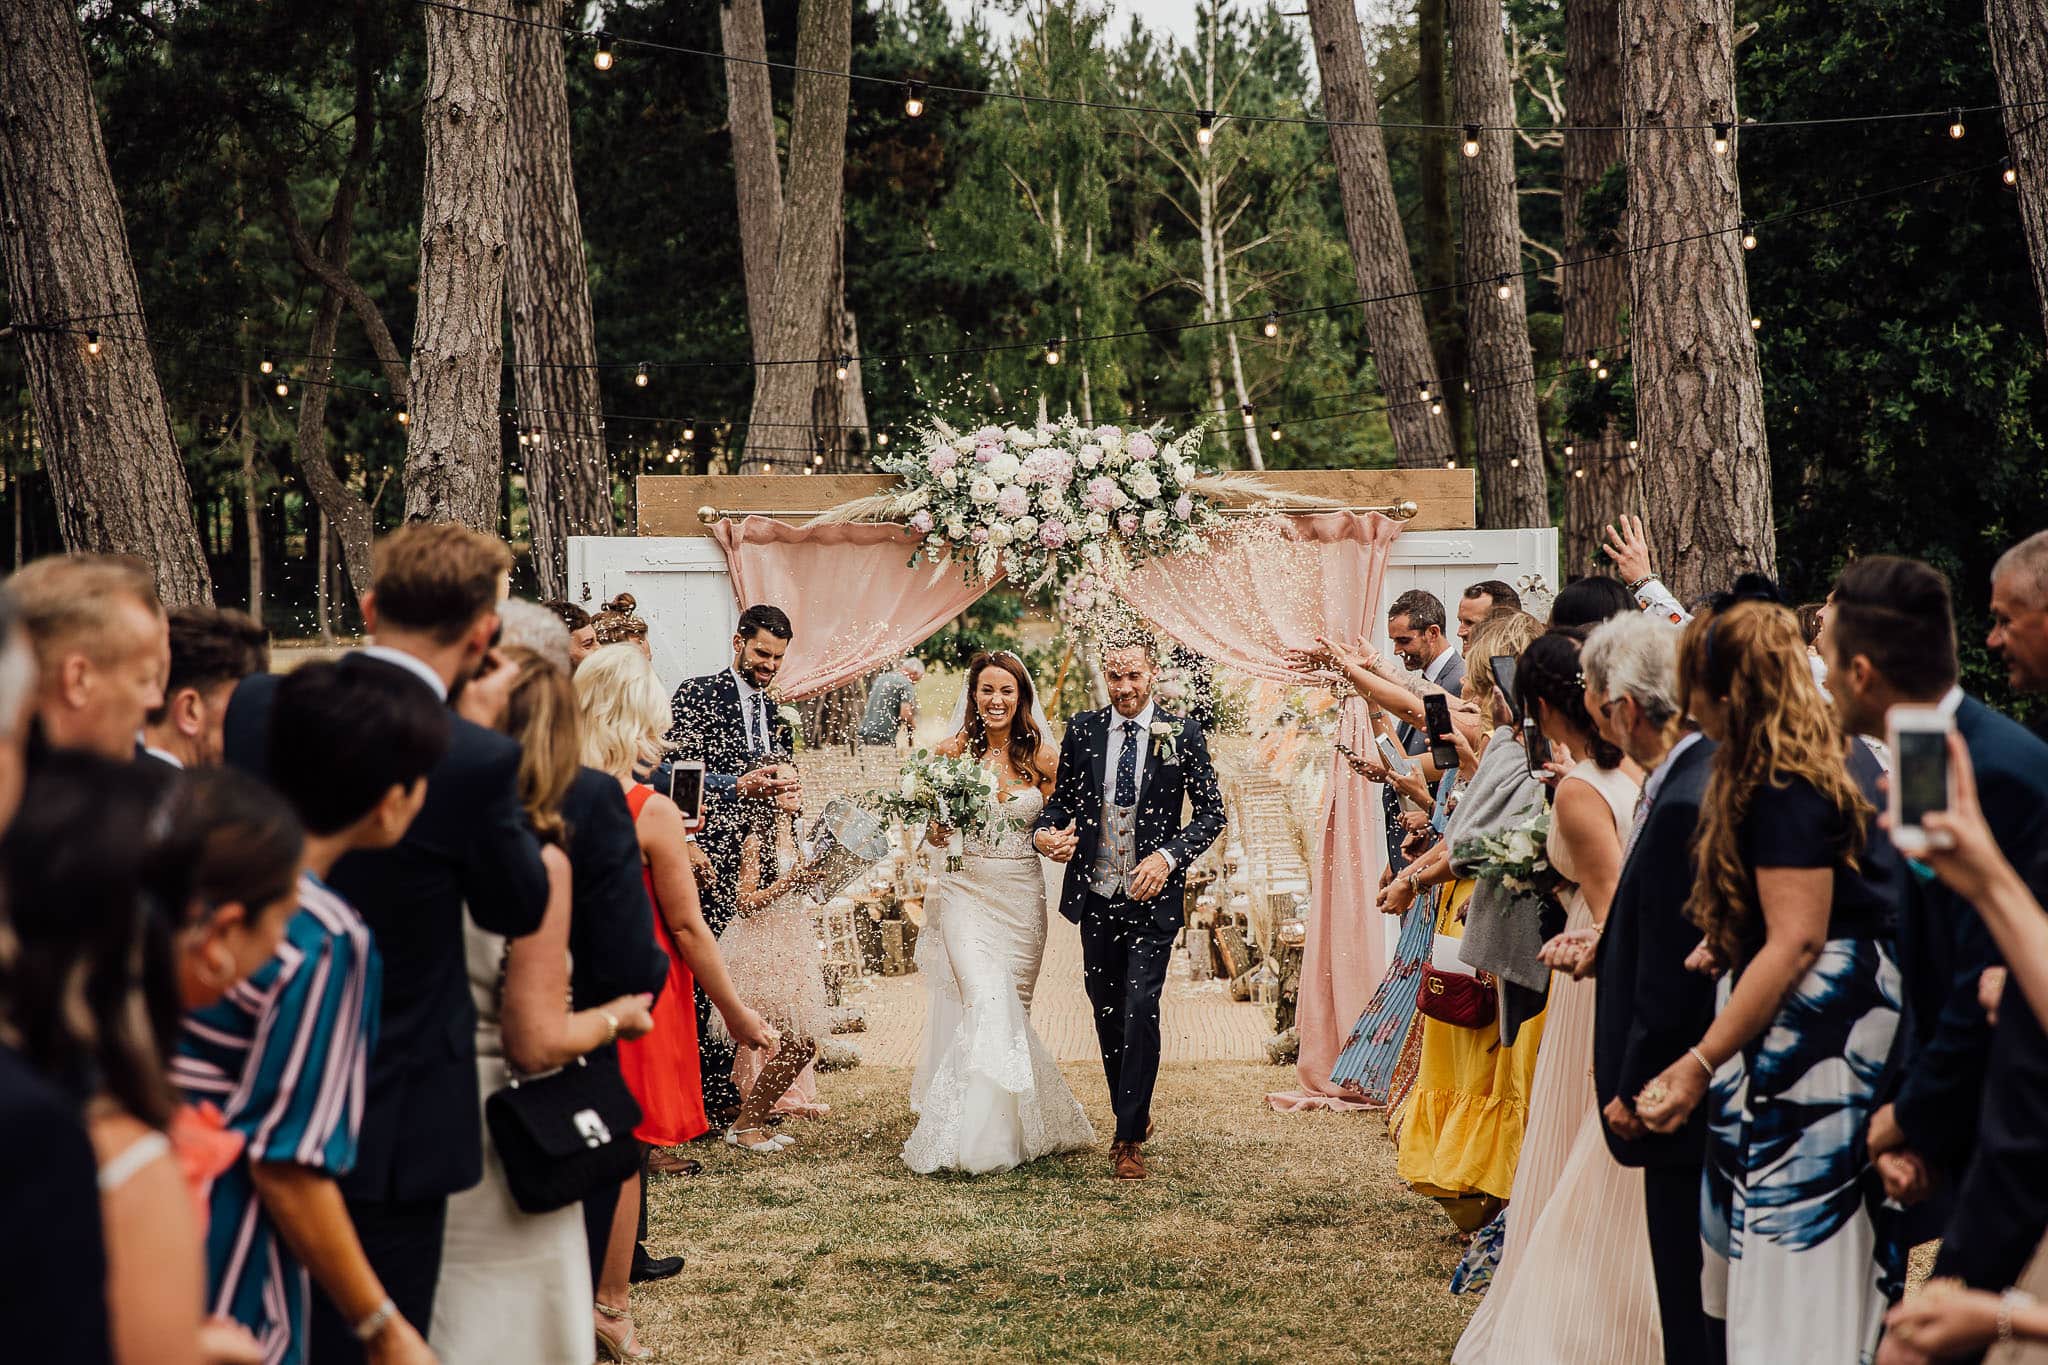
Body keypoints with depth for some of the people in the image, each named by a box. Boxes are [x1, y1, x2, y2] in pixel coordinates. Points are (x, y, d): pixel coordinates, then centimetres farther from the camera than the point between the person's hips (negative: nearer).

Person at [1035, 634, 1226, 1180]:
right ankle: (1133, 1117, 31)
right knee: (1107, 1012, 13)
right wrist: (1046, 832, -11)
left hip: (1152, 896, -4)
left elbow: (1211, 812, 0)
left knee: (1140, 1008, -12)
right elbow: (1062, 797, 12)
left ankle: (1130, 1139, -6)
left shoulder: (1183, 736, -3)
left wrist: (1168, 856, -15)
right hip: (1096, 895, 4)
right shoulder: (1083, 730, 5)